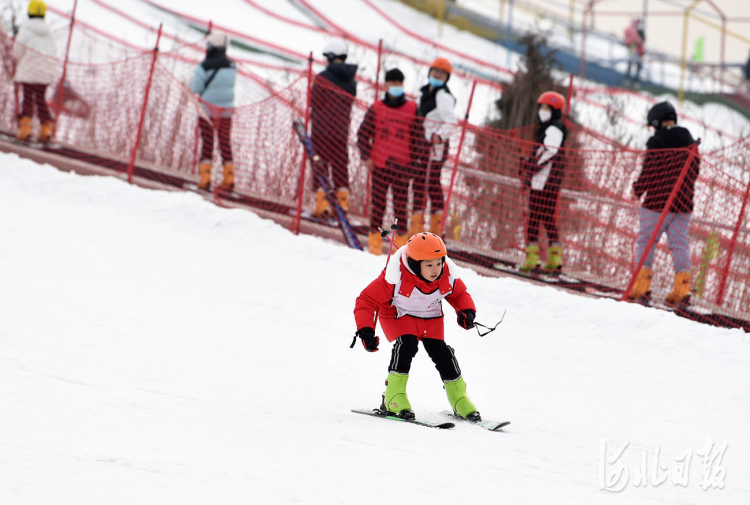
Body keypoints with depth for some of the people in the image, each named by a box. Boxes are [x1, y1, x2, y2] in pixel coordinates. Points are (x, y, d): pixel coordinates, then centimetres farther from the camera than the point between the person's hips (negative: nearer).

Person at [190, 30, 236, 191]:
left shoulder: (205, 66, -14)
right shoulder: (231, 66, 1)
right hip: (226, 108, 4)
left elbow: (196, 89, -11)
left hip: (208, 109, -4)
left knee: (207, 143, 1)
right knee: (225, 143, 11)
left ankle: (204, 179, -2)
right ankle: (229, 179, 11)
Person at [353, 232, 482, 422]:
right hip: (398, 315, -4)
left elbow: (460, 294, 3)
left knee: (441, 352, -8)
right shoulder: (395, 277, -33)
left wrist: (466, 311, -18)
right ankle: (393, 399, -22)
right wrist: (365, 330, -37)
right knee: (407, 344, -29)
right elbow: (366, 300, -26)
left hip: (430, 318, 4)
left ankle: (459, 400, 11)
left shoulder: (448, 276, -20)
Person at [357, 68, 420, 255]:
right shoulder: (376, 108, 4)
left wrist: (413, 162, 1)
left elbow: (418, 137, 7)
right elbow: (363, 134, 9)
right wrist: (366, 157, -1)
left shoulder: (412, 109, 4)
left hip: (402, 167, -1)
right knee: (378, 204, 3)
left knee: (401, 205, 0)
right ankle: (374, 243, 9)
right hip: (379, 165, 1)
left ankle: (401, 243, 4)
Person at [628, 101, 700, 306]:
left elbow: (649, 172, -12)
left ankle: (641, 287, -4)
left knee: (645, 241, 3)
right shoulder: (690, 143, 8)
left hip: (658, 201, -6)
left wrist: (638, 189, 5)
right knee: (680, 244, 8)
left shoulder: (657, 143, -12)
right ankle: (682, 290, 2)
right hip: (684, 203, 6)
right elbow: (694, 171, 13)